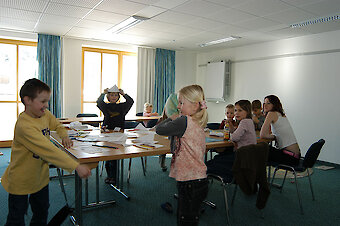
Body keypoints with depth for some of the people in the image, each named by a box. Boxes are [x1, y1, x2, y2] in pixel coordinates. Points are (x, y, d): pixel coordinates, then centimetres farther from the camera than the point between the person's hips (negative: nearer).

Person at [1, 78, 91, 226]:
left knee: (42, 213, 22)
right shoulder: (24, 125, -32)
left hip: (40, 176, 7)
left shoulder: (45, 114, -7)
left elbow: (58, 126, 15)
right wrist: (77, 166, -41)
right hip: (20, 181, -7)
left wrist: (64, 136, -7)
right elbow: (49, 150, -38)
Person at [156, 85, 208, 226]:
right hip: (198, 180, 10)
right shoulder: (197, 124, 10)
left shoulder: (185, 121, -19)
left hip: (191, 183, -10)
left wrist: (171, 119, 3)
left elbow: (159, 129, -15)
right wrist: (174, 121, 3)